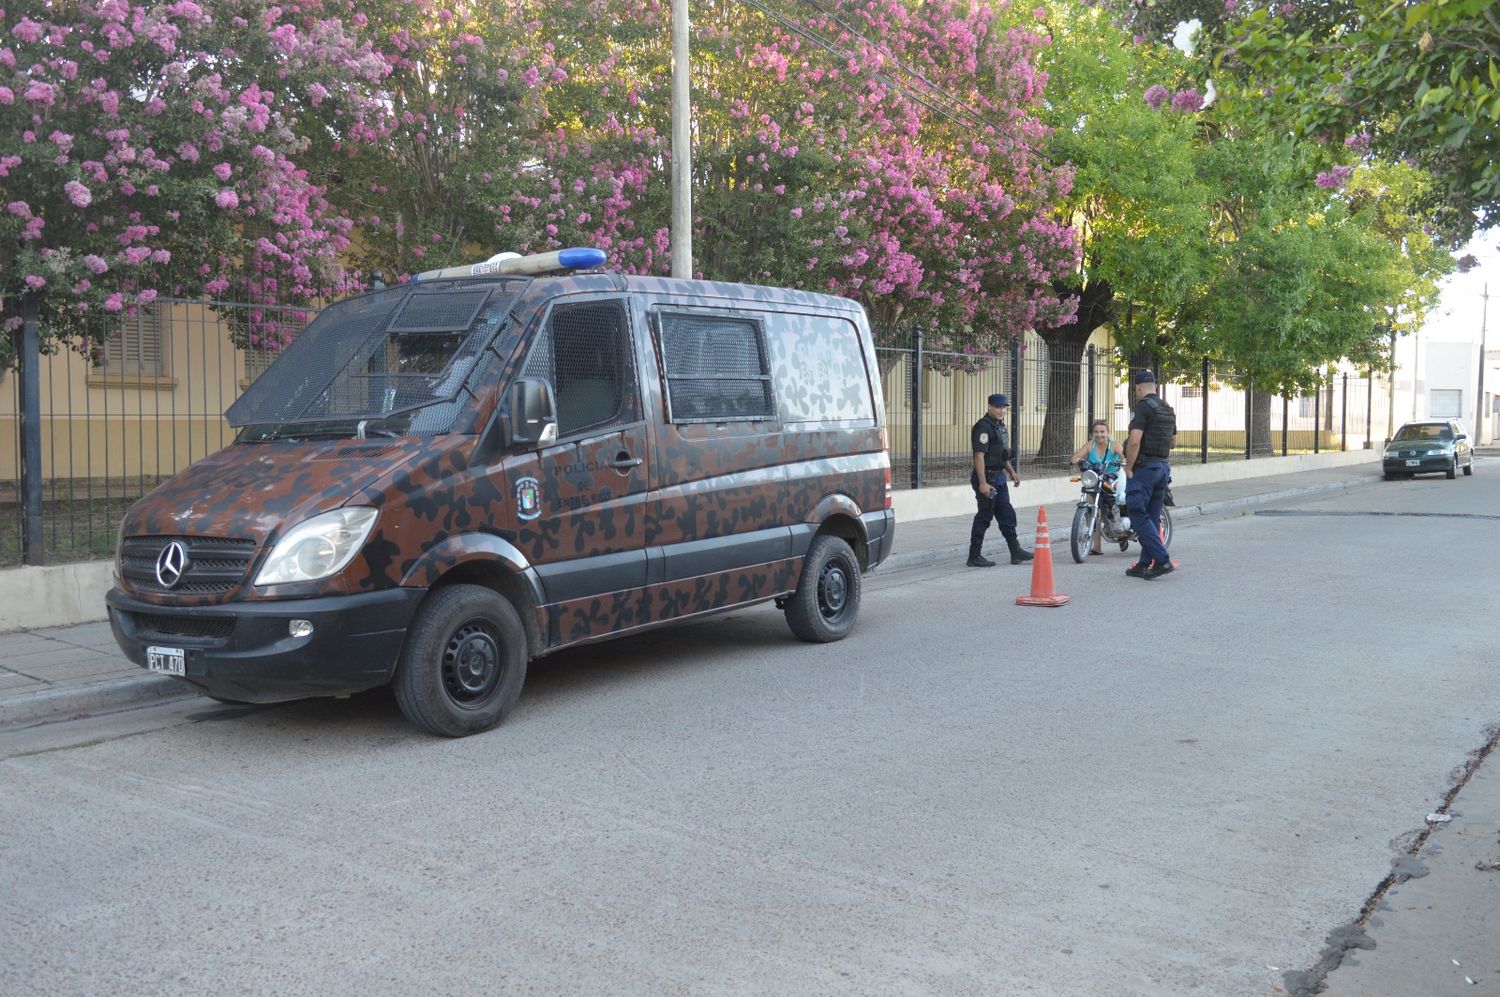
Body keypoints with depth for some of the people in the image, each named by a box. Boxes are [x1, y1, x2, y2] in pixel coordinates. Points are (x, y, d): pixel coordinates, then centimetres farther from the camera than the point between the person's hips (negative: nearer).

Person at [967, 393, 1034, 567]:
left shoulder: (1000, 425, 15)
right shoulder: (983, 426, -16)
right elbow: (979, 456, -22)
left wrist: (1012, 472, 22)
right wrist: (983, 483, -26)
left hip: (999, 477, 9)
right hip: (987, 477, -9)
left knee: (1007, 515, 12)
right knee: (984, 517, -3)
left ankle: (1016, 552, 18)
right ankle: (974, 556, 4)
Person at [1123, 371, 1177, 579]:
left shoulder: (1142, 407, -12)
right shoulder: (1168, 409, 15)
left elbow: (1134, 440, -22)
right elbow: (1173, 442, 23)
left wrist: (1128, 468, -14)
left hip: (1144, 467, -9)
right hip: (1163, 466, 9)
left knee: (1138, 514, -7)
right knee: (1152, 517, 11)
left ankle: (1162, 560, -15)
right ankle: (1145, 564, 15)